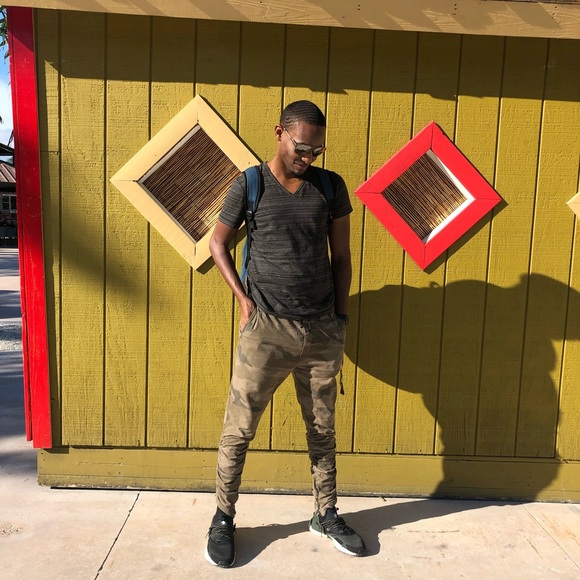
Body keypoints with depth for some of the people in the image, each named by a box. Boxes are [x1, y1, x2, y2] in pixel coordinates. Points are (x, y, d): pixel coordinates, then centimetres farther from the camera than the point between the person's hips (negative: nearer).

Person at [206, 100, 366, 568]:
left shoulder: (332, 187, 4)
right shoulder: (249, 186, -2)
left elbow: (341, 255, 10)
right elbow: (218, 243, 9)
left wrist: (341, 314, 8)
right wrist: (243, 297, 0)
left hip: (323, 331, 3)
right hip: (266, 329, -2)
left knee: (323, 429, 14)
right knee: (238, 430, 4)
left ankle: (326, 514, 34)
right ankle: (224, 517, 25)